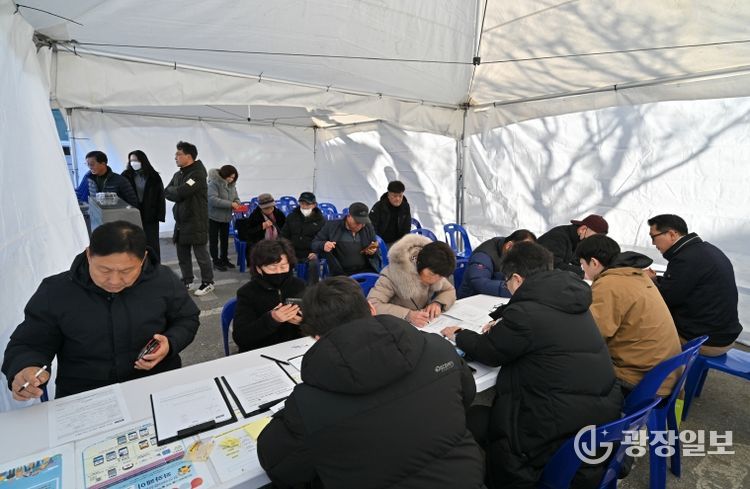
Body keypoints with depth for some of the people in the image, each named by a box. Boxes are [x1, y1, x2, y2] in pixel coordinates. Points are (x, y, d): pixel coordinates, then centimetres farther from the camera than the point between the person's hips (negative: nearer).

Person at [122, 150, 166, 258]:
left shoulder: (153, 176, -1)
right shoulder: (126, 175, 2)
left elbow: (160, 197, -1)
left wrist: (159, 215, -7)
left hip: (150, 216, -1)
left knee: (151, 243, 3)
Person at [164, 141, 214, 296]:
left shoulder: (198, 174, -14)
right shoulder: (178, 174, 13)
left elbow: (180, 192, -22)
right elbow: (166, 193, 7)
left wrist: (172, 190, -2)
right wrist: (178, 193, -11)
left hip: (196, 223, -8)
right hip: (180, 222, 8)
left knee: (201, 254, 0)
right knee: (182, 254, 14)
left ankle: (208, 282, 13)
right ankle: (187, 280, 28)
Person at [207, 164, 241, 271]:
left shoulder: (232, 184, 3)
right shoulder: (214, 183, -18)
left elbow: (236, 197, 11)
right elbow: (212, 199, -29)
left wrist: (238, 203, -14)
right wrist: (230, 204, -31)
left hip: (226, 217, 7)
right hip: (213, 217, -6)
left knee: (225, 239, 16)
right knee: (214, 240, 5)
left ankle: (224, 259, 29)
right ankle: (216, 262, 14)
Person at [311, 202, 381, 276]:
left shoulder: (368, 227, 11)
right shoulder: (332, 226, 4)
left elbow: (378, 253, 17)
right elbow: (314, 244, 7)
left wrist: (373, 252, -7)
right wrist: (323, 245, -15)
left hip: (366, 271, 2)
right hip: (341, 273, -1)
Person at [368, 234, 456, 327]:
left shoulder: (432, 268, -7)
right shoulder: (393, 274, -24)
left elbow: (449, 290, 5)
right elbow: (371, 305, -30)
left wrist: (438, 303, -16)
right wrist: (407, 315, -38)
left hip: (424, 327, 4)